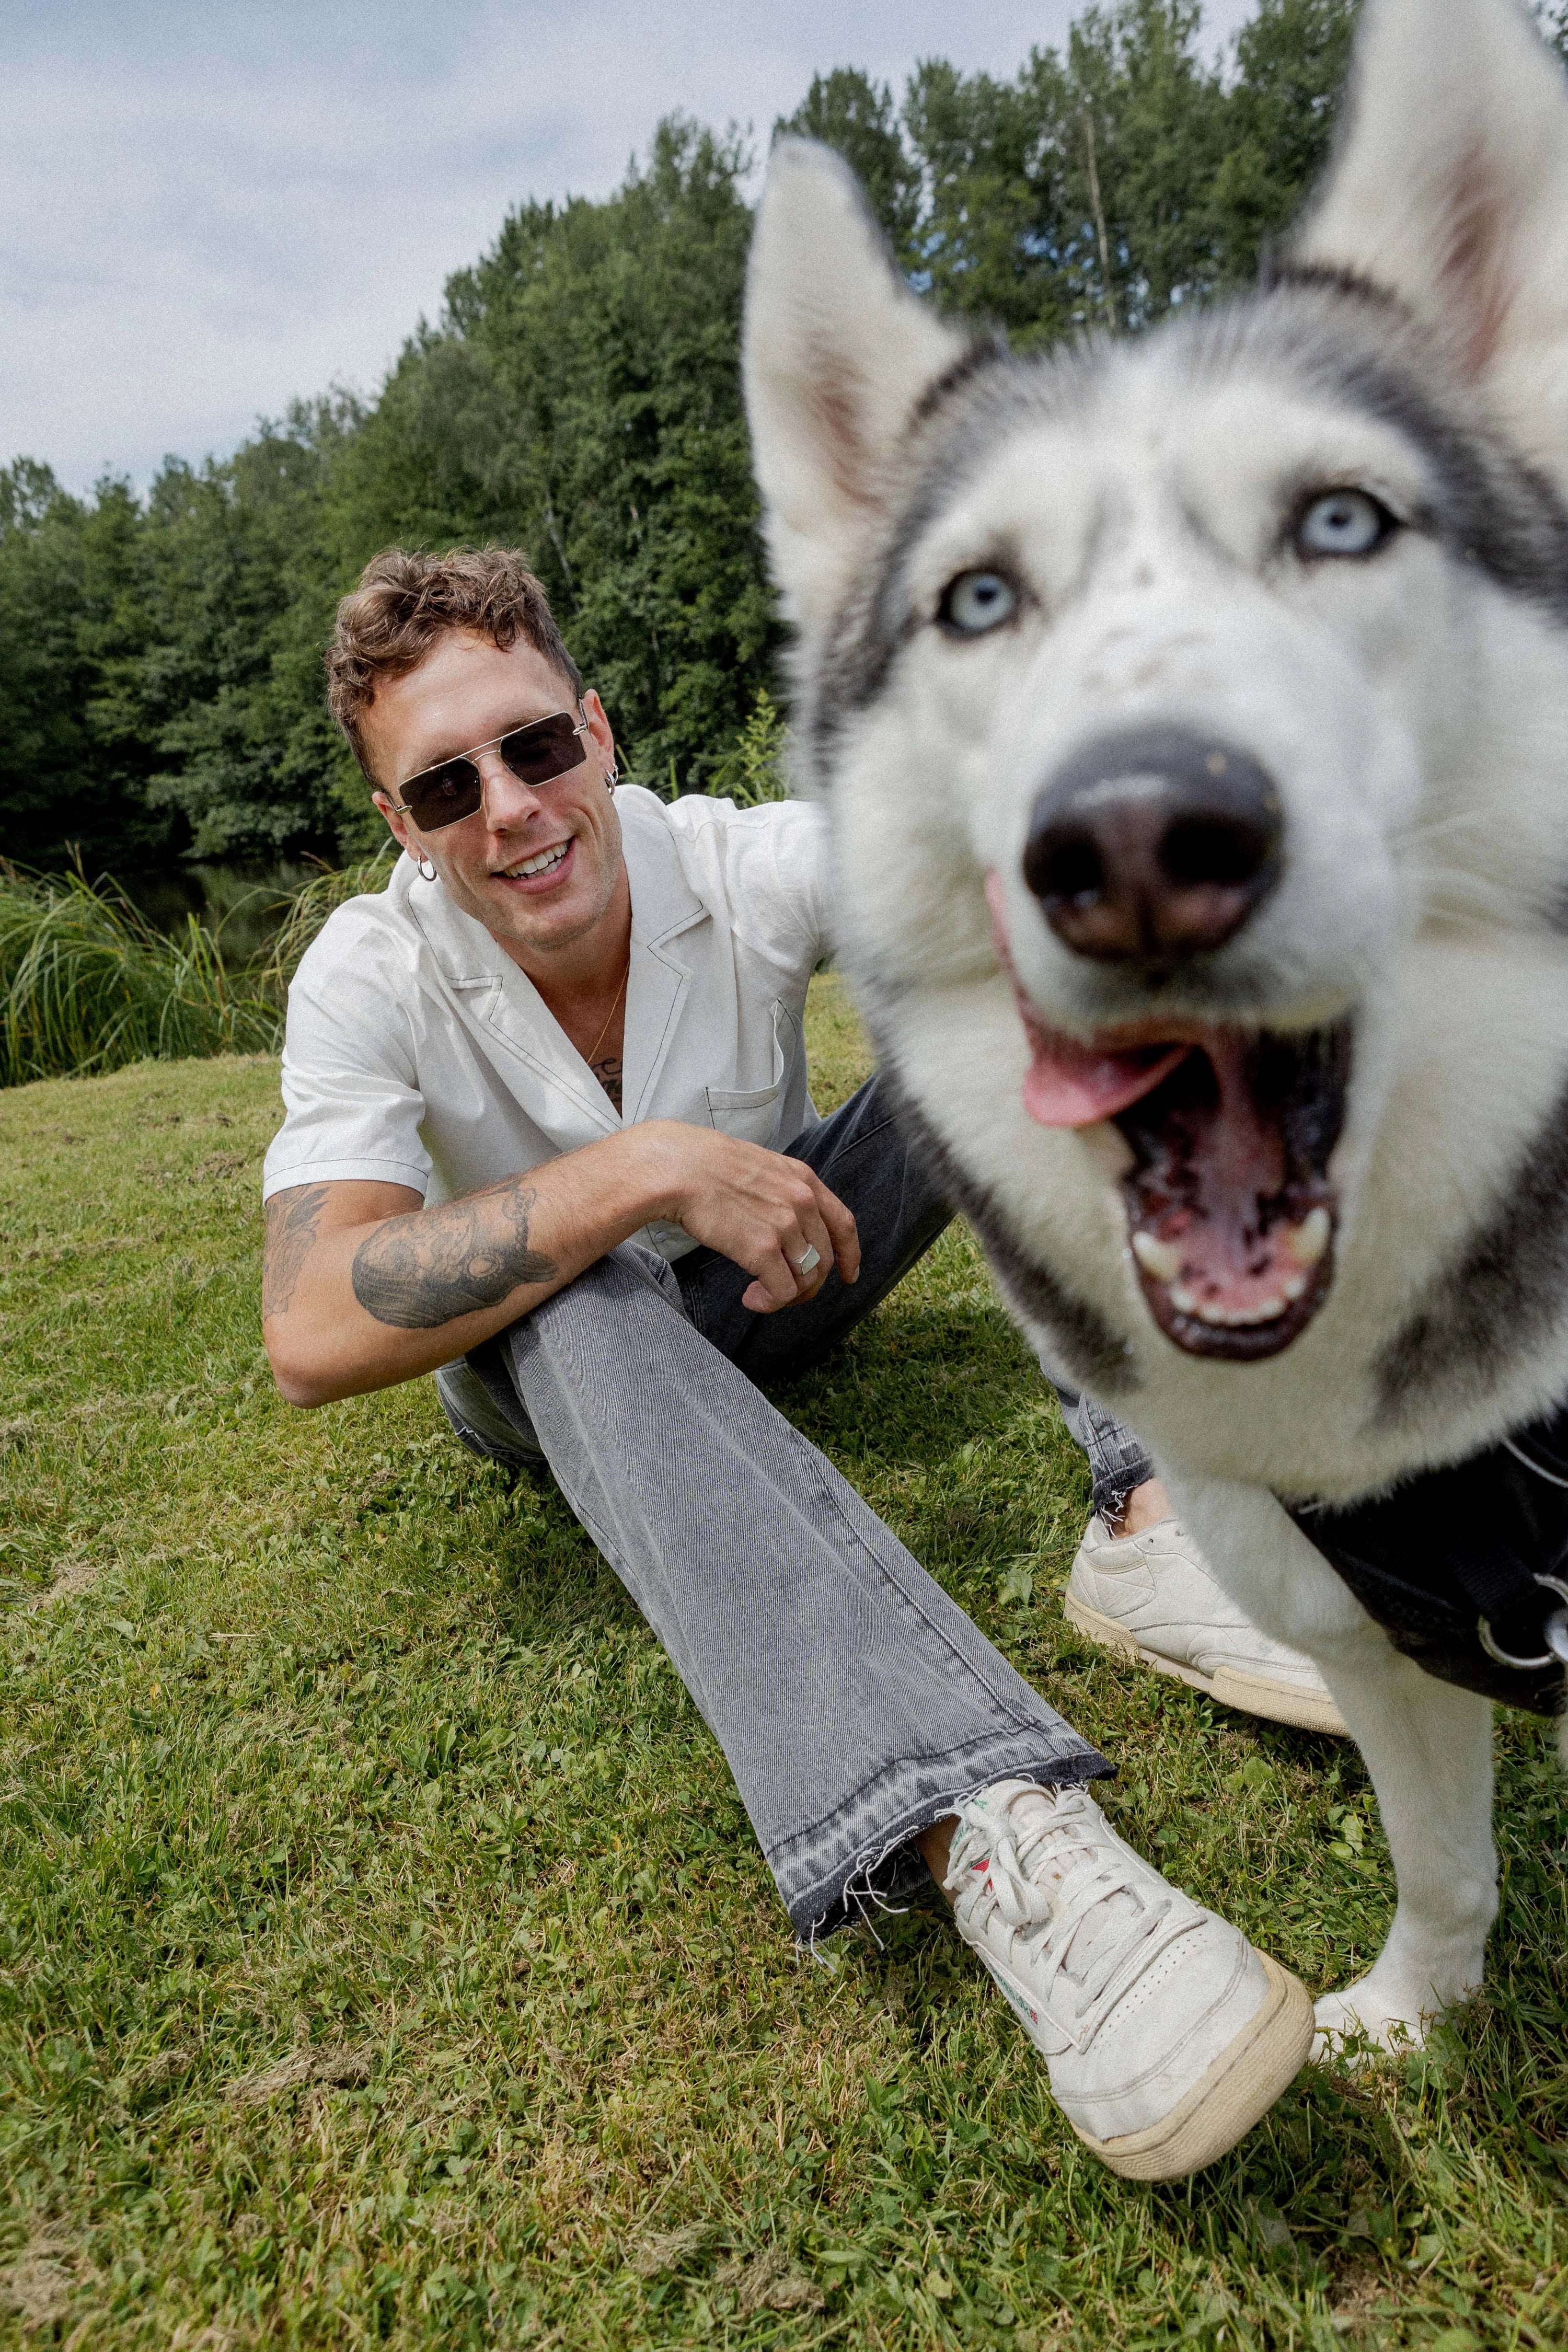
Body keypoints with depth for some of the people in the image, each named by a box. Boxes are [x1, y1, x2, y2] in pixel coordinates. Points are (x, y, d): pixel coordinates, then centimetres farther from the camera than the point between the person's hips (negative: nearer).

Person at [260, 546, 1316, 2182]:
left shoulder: (750, 866, -19)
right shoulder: (371, 979, -21)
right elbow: (312, 1338, -34)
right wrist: (642, 1172, -39)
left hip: (769, 1285, 2)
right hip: (543, 1356, -1)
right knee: (591, 1298, -40)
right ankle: (976, 1828, -55)